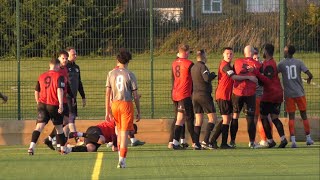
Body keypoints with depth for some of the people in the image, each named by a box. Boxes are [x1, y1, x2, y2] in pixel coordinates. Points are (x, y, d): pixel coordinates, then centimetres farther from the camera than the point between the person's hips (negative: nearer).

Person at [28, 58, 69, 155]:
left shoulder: (41, 76, 12)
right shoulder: (59, 76, -3)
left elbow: (36, 92, 17)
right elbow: (60, 90, -16)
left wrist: (38, 103, 30)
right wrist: (61, 104, -21)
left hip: (42, 104, 3)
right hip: (54, 105, -3)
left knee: (39, 126, -7)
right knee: (59, 127, 13)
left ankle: (32, 146, -27)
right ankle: (63, 149, 24)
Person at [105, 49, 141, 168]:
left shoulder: (111, 73, 3)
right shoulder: (130, 75, -5)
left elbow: (108, 93, 2)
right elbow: (135, 95, -5)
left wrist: (107, 111, 5)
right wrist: (138, 112, 3)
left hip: (114, 104, 3)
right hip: (127, 104, -3)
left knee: (119, 130, 20)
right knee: (124, 132, -2)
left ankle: (121, 157, 23)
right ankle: (122, 160, -8)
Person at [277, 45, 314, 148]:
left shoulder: (281, 64, -2)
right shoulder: (298, 62, -1)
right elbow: (310, 74, -7)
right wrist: (309, 79, 15)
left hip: (289, 94, -1)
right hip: (299, 93, 1)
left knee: (291, 117, 0)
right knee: (304, 115, 12)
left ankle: (293, 140, -12)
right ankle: (308, 138, 19)